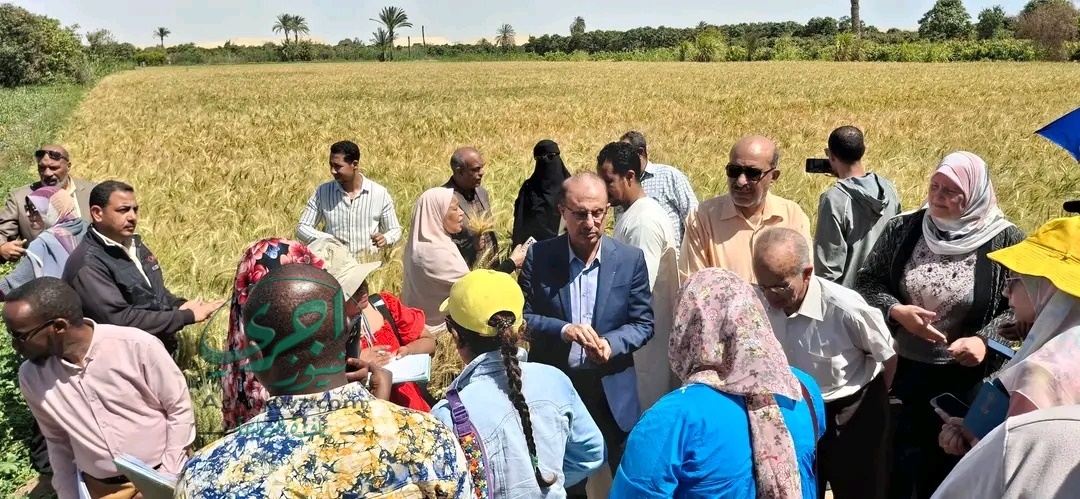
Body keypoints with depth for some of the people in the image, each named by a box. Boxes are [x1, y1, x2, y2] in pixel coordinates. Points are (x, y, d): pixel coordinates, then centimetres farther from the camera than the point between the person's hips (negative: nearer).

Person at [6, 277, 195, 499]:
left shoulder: (138, 346, -19)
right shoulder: (30, 376, -6)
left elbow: (180, 409, -10)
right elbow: (58, 441, 7)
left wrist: (167, 479, -11)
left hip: (162, 478, -3)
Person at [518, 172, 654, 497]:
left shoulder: (631, 259, -5)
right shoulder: (538, 257, -6)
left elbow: (644, 323, -3)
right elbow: (521, 316, -6)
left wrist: (610, 343, -23)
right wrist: (563, 329, -24)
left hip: (613, 391, 0)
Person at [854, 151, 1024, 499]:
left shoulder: (1005, 242, -9)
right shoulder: (902, 230, -3)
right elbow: (866, 283, 2)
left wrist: (984, 340, -22)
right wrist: (896, 311, -17)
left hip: (964, 379, -2)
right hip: (899, 369, 2)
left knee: (946, 465, 16)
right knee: (891, 464, 15)